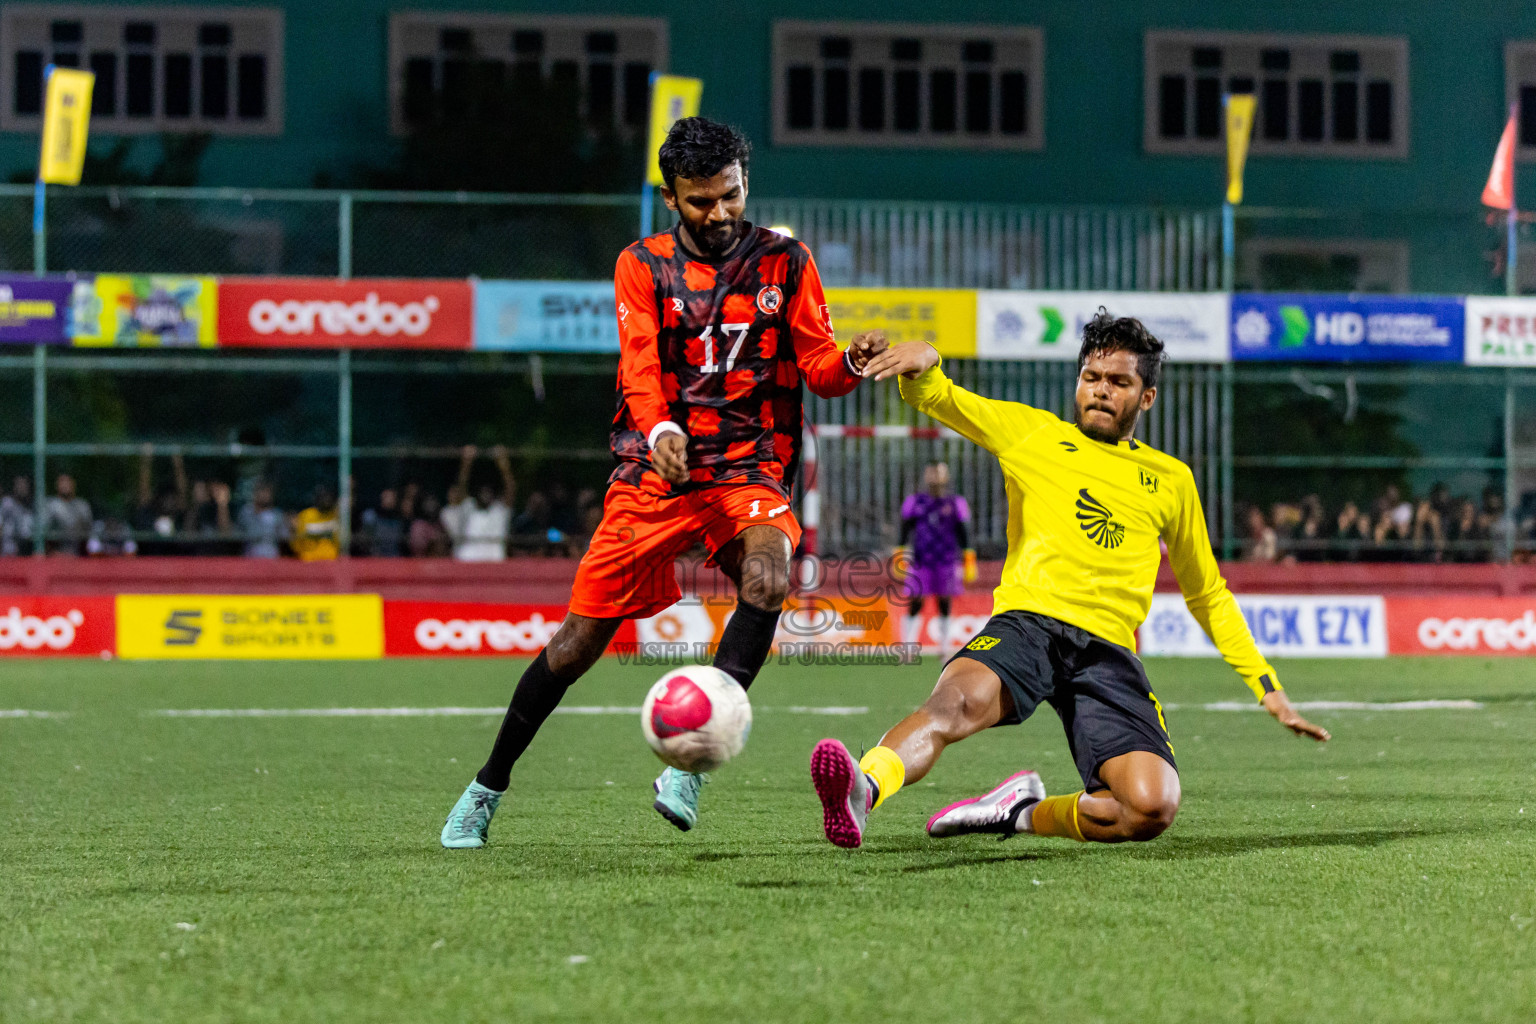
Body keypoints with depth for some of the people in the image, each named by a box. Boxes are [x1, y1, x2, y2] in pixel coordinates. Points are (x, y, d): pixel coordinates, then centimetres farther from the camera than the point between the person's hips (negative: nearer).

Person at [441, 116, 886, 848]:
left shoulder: (784, 262, 6)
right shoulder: (642, 266, 4)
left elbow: (817, 364, 1)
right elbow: (639, 364, -10)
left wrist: (849, 364, -23)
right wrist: (659, 429, -31)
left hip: (749, 471, 0)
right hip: (654, 473, 0)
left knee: (767, 579, -32)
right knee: (578, 642, -1)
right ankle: (488, 787, 18)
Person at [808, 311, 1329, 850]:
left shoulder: (1171, 480, 23)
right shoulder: (1031, 432, 18)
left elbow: (1208, 596, 32)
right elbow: (932, 397, 10)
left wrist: (1268, 688, 27)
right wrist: (924, 360, -16)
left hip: (1108, 649, 2)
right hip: (1026, 621, -2)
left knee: (1153, 808, -23)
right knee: (962, 697, -38)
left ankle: (1029, 812, 2)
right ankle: (861, 791, -62)